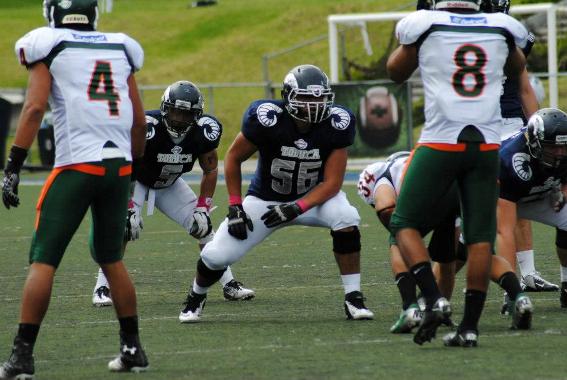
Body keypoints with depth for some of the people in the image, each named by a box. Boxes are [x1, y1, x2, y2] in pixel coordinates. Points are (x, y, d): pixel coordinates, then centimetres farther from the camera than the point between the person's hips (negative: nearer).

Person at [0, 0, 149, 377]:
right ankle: (133, 348, 21)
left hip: (76, 165, -5)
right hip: (119, 165, 5)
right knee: (111, 258, 20)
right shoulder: (120, 51, 15)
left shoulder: (48, 49, 1)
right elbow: (139, 121, 14)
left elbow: (35, 108, -10)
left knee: (43, 261, -3)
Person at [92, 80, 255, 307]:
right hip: (136, 181, -4)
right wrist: (129, 209, -27)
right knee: (123, 227, -27)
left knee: (202, 224, -4)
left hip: (168, 185, 4)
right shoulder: (148, 128, -36)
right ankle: (102, 288, -19)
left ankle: (229, 285, 8)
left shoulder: (203, 132, -22)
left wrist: (203, 208, -8)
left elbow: (210, 170, -3)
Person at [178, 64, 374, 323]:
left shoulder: (336, 124, -21)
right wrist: (235, 207, -12)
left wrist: (296, 209, -29)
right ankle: (196, 297, 24)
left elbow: (332, 183, -17)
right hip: (265, 200, -1)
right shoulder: (266, 118, -26)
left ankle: (353, 299, -18)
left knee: (346, 219, -31)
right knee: (216, 256, -12)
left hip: (313, 196, 1)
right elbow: (234, 158, -9)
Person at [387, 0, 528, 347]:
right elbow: (517, 69, 30)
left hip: (441, 142, -3)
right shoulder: (502, 28, 6)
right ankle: (470, 326, 3)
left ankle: (434, 299, -10)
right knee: (480, 236, 7)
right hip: (486, 144, 3)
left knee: (406, 224, 9)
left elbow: (397, 72, 16)